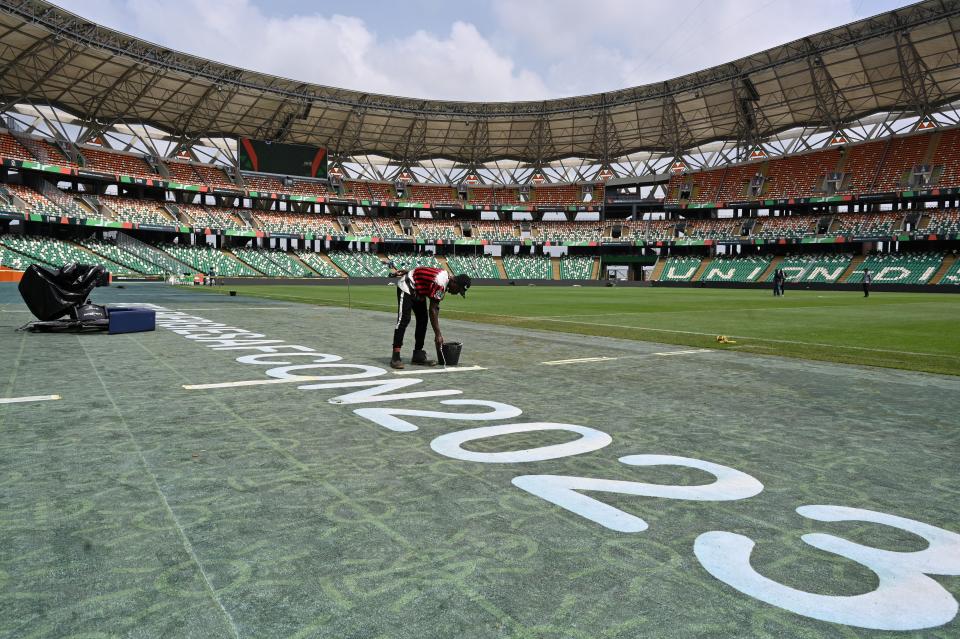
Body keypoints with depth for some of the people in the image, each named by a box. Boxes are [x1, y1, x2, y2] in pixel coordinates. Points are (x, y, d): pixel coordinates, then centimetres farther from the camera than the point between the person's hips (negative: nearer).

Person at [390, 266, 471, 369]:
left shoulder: (446, 276, -5)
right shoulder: (440, 283, -33)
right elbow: (433, 310, -31)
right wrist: (438, 334, -27)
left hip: (418, 291, 10)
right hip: (406, 287, -10)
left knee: (422, 320, 7)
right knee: (404, 320, -18)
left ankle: (418, 355, 12)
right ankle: (395, 357, -20)